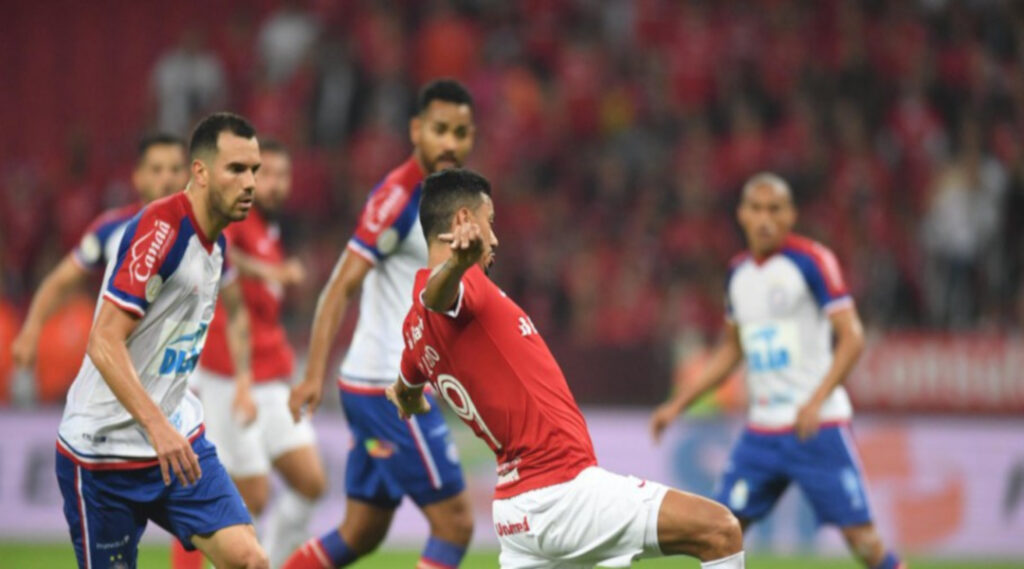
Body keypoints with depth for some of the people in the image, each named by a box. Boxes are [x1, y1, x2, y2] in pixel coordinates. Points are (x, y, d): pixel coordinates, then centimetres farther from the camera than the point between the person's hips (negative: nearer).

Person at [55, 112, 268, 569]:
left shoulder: (215, 243, 7)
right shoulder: (160, 229, -20)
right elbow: (104, 343, -26)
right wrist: (157, 425, -35)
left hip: (178, 441, 7)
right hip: (105, 447, -7)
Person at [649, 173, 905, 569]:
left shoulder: (813, 261, -6)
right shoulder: (738, 272, 13)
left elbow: (852, 338, -12)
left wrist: (817, 400, -24)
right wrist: (677, 405, 21)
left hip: (816, 427, -6)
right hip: (761, 429, 6)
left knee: (859, 534, -9)